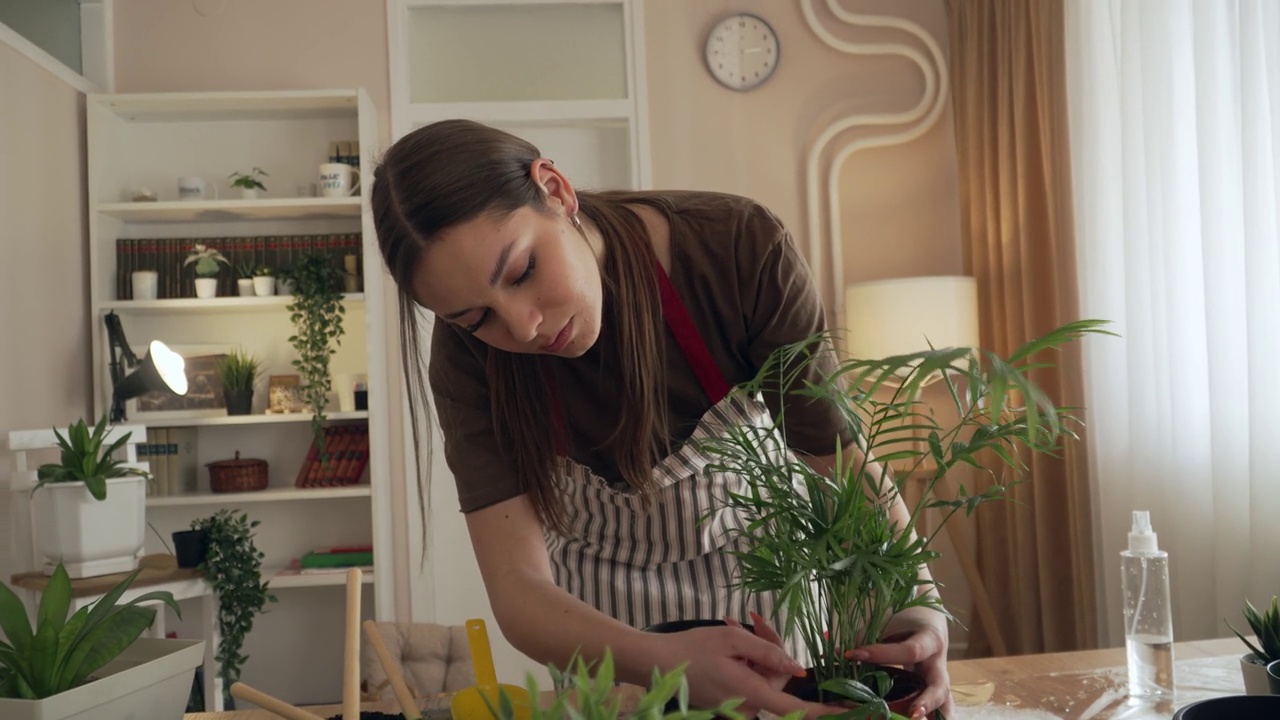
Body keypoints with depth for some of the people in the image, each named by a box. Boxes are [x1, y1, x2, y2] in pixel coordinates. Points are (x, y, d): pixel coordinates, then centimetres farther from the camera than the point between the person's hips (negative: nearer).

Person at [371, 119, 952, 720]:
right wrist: (666, 661, -50)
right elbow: (517, 588, -31)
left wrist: (911, 601, -43)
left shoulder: (740, 248, -30)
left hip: (771, 577, 1)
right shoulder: (468, 355, -26)